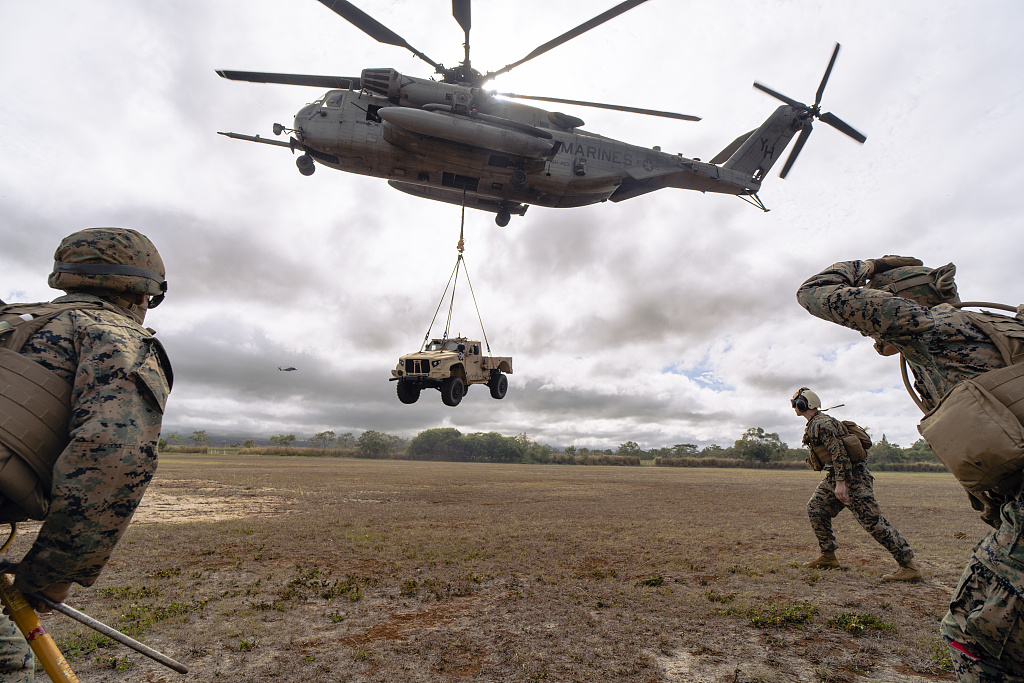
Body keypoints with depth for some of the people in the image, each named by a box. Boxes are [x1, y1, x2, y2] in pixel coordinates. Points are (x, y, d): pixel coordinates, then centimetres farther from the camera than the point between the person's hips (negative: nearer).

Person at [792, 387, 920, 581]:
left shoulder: (822, 423, -17)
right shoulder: (812, 425, 15)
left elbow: (839, 452, -25)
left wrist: (840, 482, -29)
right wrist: (835, 481, 27)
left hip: (851, 477, -10)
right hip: (834, 477, 10)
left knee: (872, 520, -9)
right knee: (815, 508, 9)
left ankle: (909, 566, 0)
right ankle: (828, 557, 15)